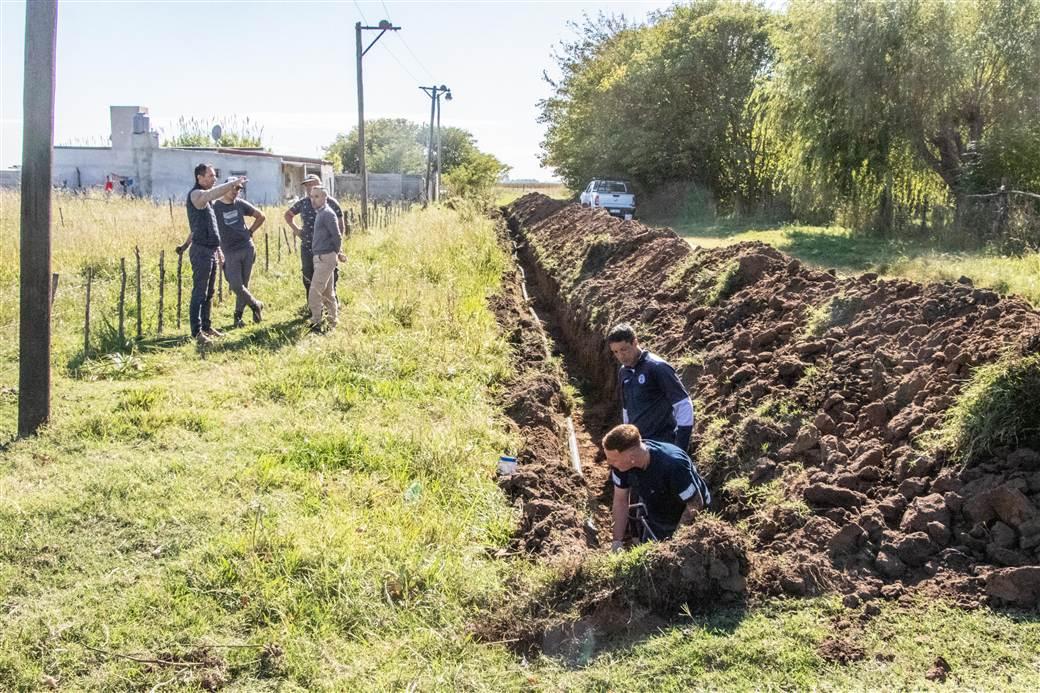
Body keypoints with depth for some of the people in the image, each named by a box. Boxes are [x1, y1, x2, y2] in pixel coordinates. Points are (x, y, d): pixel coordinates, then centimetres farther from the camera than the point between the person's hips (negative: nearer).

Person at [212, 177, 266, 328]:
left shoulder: (240, 204, 7)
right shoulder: (215, 206, -3)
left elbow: (261, 216, 18)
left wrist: (250, 232, 10)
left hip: (247, 249, 3)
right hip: (230, 252, -3)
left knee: (244, 284, 4)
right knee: (236, 285, -10)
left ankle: (238, 316, 15)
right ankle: (256, 305, 12)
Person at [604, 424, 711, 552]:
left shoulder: (672, 465, -41)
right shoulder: (620, 463, -24)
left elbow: (695, 505, -28)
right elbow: (620, 501, -9)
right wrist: (617, 541, -9)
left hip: (687, 521, -5)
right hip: (653, 517, 5)